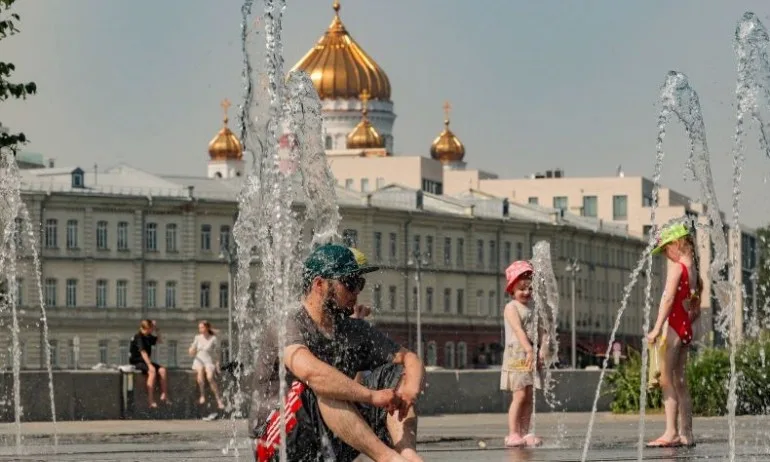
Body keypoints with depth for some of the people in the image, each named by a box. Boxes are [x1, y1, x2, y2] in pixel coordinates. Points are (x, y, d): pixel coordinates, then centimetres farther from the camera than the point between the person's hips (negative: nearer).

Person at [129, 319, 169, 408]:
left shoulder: (148, 337, 11)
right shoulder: (138, 337, -15)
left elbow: (159, 341, 25)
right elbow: (143, 352, -23)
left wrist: (157, 330, 11)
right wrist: (149, 365, -30)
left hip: (146, 361, 8)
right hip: (137, 362, -8)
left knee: (162, 370, -13)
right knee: (152, 371, -32)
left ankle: (164, 396, -14)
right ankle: (151, 400, -36)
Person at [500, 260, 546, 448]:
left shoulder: (531, 310, 18)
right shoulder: (511, 307, -4)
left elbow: (540, 331, 7)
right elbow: (519, 330, -17)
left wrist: (543, 348, -11)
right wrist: (529, 350, -28)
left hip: (531, 356, 7)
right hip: (516, 355, -7)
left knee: (529, 397, 5)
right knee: (519, 395, -12)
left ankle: (525, 433, 8)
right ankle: (513, 434, -11)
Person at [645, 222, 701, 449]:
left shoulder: (676, 266, -10)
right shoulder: (694, 271, 16)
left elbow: (668, 298, -20)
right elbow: (696, 311, 20)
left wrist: (657, 328, -24)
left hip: (673, 326, -9)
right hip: (687, 330, 9)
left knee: (666, 379, -11)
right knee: (680, 382, 12)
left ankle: (671, 432, -18)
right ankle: (686, 434, 12)